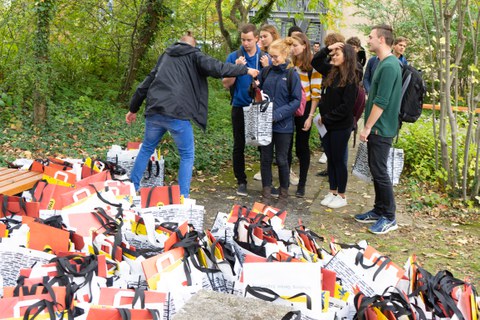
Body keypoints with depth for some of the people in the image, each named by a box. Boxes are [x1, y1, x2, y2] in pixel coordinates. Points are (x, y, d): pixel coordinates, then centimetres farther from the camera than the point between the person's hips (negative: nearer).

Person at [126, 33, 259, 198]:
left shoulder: (165, 56, 25)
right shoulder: (193, 55, 10)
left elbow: (146, 84, 26)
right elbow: (216, 68, -6)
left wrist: (133, 109, 32)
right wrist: (245, 69, 4)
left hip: (154, 111, 5)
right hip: (177, 114, -5)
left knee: (146, 149, 23)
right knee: (187, 155, 9)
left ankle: (132, 188, 27)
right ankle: (183, 197, 6)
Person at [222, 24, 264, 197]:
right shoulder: (234, 57, -1)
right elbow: (226, 84, -5)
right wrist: (236, 68, -19)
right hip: (240, 107, -1)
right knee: (239, 146, 5)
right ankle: (241, 181, 17)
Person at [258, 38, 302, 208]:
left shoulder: (292, 76, -6)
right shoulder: (266, 72, 4)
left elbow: (296, 101, -9)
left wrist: (278, 114, -19)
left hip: (283, 125, -3)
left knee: (281, 160, 6)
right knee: (265, 158, 9)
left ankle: (284, 195, 21)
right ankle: (266, 193, 22)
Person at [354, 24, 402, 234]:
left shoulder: (389, 66, -18)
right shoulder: (384, 64, 13)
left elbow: (381, 102, -22)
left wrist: (367, 127, -18)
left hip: (381, 129, -10)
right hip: (376, 128, 10)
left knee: (380, 172, -4)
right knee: (375, 170, 15)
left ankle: (389, 218, 6)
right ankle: (379, 210, 26)